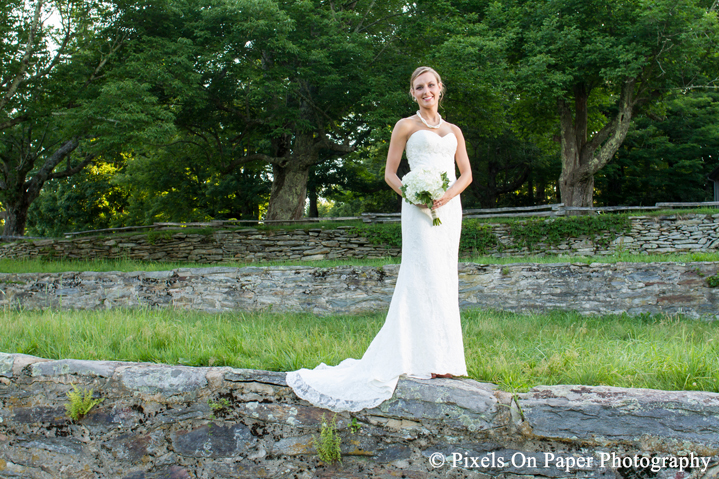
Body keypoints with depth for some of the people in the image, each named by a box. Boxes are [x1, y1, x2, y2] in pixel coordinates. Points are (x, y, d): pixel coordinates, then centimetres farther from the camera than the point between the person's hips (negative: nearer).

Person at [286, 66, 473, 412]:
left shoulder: (454, 131, 20)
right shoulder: (406, 126, 7)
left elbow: (466, 173, 13)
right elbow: (390, 173, 4)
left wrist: (448, 195, -7)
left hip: (449, 208, 5)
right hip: (419, 209, -5)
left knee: (444, 278, 4)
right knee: (424, 276, -12)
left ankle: (442, 358, 9)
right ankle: (429, 358, -12)